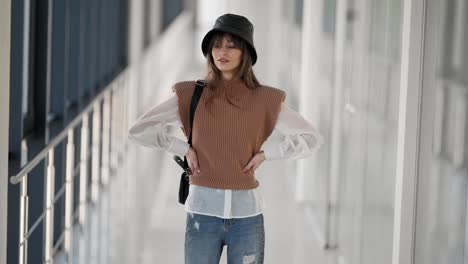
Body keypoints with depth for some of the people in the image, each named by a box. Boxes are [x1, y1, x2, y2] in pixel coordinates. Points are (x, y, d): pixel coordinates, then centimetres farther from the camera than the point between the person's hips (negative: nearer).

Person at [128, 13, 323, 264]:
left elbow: (312, 138, 7)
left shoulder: (265, 100, 0)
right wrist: (183, 149, -6)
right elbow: (138, 130, 0)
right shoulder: (191, 95, 0)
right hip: (203, 211, 0)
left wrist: (265, 153, -3)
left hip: (247, 214, 0)